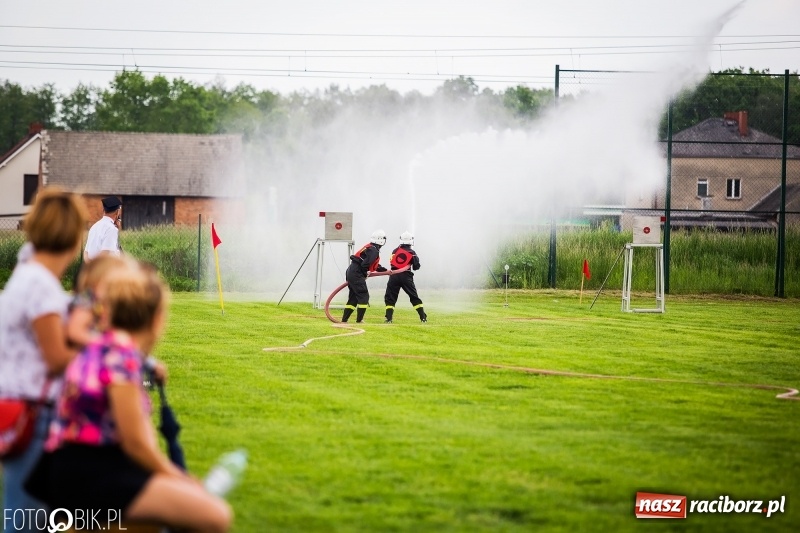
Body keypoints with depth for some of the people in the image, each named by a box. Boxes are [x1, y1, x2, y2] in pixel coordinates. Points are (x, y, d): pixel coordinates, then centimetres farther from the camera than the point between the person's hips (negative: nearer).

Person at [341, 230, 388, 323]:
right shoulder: (374, 251, -13)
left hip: (350, 272, 10)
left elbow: (374, 265, 25)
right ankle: (359, 320, -5)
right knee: (364, 296, -4)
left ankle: (344, 319, 13)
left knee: (353, 297, 13)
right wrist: (365, 274, -5)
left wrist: (384, 270, 21)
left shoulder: (369, 247, 18)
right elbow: (365, 265, -21)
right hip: (356, 274, -10)